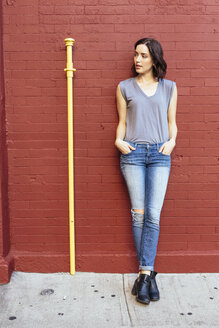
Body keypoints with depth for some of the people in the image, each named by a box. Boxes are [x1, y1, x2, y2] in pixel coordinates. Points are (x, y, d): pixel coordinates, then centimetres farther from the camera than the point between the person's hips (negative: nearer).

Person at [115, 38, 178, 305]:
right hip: (133, 153, 0)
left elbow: (171, 122, 14)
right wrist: (119, 140, -6)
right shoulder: (124, 87, 11)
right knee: (138, 214, -1)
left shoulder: (169, 87, 12)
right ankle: (148, 274, 10)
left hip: (159, 155, 1)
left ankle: (144, 273, 1)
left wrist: (171, 140, -4)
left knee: (153, 215, -6)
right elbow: (122, 122, 12)